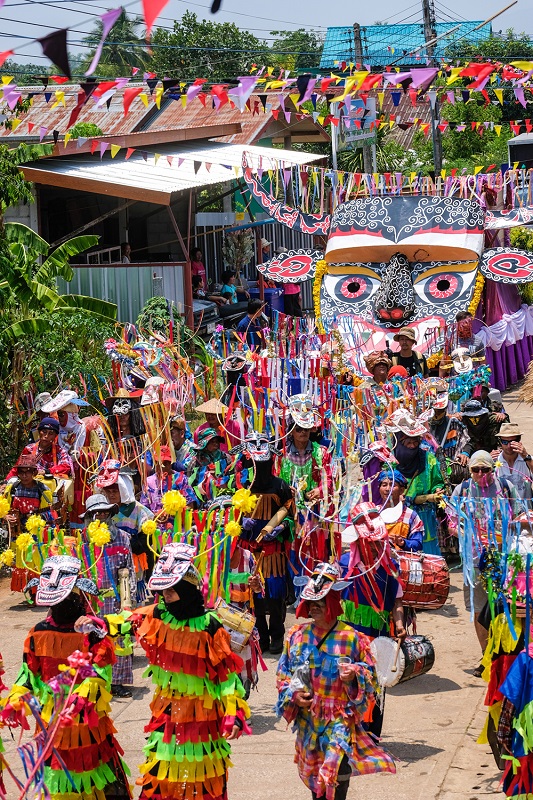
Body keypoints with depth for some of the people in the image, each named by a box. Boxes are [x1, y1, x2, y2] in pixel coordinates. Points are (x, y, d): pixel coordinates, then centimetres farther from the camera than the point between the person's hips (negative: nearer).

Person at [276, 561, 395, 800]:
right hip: (308, 720, 4)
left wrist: (354, 676, -20)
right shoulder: (297, 636, 2)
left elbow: (370, 676, 0)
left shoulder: (352, 638, -7)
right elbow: (283, 673, 10)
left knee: (338, 774, -17)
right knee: (315, 780, 14)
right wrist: (293, 695, -7)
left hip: (340, 720, -4)